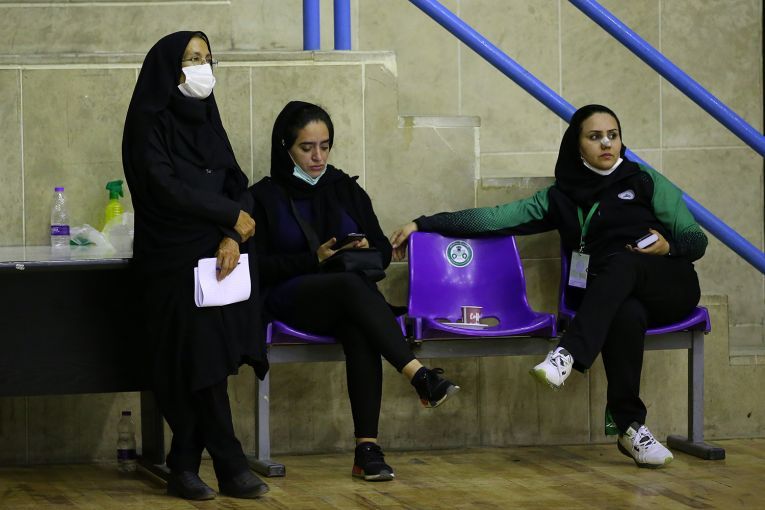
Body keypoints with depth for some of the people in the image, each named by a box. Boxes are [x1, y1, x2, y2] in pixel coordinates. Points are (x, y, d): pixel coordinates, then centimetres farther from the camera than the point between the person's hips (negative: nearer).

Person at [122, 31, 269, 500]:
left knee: (200, 368, 0)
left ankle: (185, 469, 4)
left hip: (218, 254, 6)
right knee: (203, 360, -10)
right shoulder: (150, 123, -4)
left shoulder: (205, 121, 15)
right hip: (174, 262, -6)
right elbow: (164, 188, -15)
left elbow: (237, 185, 9)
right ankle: (230, 467, -8)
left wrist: (232, 238, -9)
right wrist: (231, 215, -9)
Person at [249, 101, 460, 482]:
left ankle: (367, 448, -42)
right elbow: (259, 265, -2)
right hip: (292, 301, -3)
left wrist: (366, 250, -5)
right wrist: (314, 259, -13)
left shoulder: (346, 189, 19)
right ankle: (420, 377, -47)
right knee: (352, 284, -36)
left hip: (347, 298, 3)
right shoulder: (265, 197, 8)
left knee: (360, 333, -35)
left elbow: (384, 251, 19)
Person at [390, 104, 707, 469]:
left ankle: (569, 354, -49)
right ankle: (631, 427, -40)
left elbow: (697, 241, 9)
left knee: (620, 260, -36)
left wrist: (667, 246, -14)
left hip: (671, 286, -1)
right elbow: (499, 218, 10)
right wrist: (423, 225, 4)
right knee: (626, 314, -38)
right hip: (614, 298, 1)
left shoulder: (645, 182, 10)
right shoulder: (562, 197, 16)